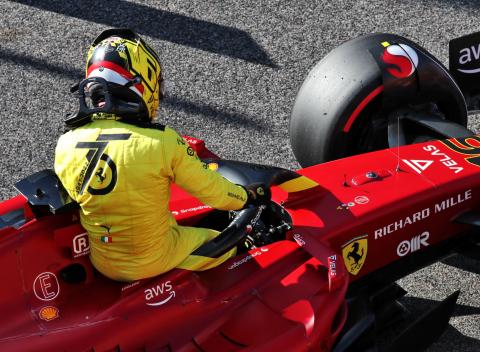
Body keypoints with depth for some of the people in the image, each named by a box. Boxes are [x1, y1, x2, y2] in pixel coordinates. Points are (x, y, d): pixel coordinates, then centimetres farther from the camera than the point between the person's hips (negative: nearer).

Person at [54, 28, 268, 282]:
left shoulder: (65, 146, -13)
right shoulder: (161, 142, -24)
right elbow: (210, 189, -11)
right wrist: (248, 196, 9)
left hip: (104, 266, 4)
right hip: (157, 260, -4)